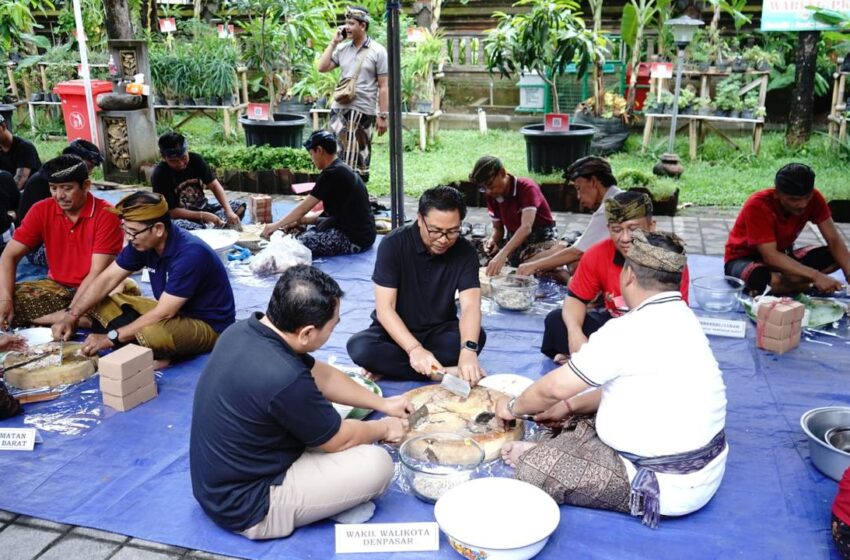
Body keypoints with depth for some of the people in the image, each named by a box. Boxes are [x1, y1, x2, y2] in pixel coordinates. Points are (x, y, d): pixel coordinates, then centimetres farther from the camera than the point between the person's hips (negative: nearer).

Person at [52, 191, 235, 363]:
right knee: (101, 303, 2)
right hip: (172, 311, 8)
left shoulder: (190, 254, -30)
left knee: (151, 333, -38)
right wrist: (72, 316, -11)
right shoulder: (142, 242, -7)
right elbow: (107, 279, 1)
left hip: (209, 325, -8)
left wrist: (111, 337, -24)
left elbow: (163, 314, -28)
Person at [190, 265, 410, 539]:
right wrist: (384, 427, 6)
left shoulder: (244, 330, -6)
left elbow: (320, 375, 10)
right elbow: (339, 439, -14)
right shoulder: (283, 379, -33)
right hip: (245, 506, -9)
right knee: (377, 464, -12)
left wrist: (382, 403, 16)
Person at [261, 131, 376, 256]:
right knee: (312, 228, 26)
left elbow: (304, 207, -10)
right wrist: (300, 220, 13)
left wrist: (277, 225, 1)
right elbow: (330, 211, 16)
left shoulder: (331, 173, -16)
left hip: (354, 238, -10)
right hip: (362, 232, 10)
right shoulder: (342, 170, 12)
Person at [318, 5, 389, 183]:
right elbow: (322, 67, 5)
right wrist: (333, 42, 2)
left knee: (359, 158, 2)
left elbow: (384, 86, -6)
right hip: (339, 110, 5)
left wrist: (383, 116, -11)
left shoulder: (377, 51, -4)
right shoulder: (342, 48, 9)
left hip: (362, 112, -5)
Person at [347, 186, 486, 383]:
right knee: (359, 347, -33)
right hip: (397, 332, -2)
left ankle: (387, 367, -25)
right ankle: (443, 372, -26)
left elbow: (470, 306, -23)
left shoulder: (465, 252, -12)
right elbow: (384, 308, -23)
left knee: (477, 337, -30)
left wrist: (468, 350, -44)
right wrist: (415, 349, -39)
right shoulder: (393, 244, -19)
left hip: (439, 332, 2)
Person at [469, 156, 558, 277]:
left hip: (541, 238, -6)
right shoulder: (492, 196, -2)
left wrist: (502, 254, -50)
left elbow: (526, 227, -36)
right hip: (515, 242, 6)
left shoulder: (527, 188, -23)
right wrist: (492, 241, -17)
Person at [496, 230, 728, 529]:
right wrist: (569, 407, 17)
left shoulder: (631, 330, -25)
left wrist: (513, 407, 4)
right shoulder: (680, 316, 4)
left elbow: (553, 387, -15)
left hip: (669, 483, -10)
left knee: (533, 468, -13)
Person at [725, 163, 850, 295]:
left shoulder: (813, 197, -13)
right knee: (774, 281, -40)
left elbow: (833, 239, -12)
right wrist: (815, 276, -40)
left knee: (836, 256, -15)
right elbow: (770, 256, -33)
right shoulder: (757, 205, -29)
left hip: (781, 256, 6)